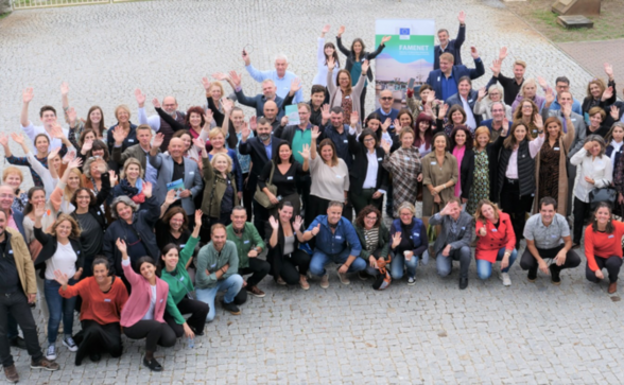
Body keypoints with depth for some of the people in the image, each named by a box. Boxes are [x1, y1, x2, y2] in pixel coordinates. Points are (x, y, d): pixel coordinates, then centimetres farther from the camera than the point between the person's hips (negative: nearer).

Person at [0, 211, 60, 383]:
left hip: (17, 292, 3)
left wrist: (31, 289, -1)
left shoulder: (16, 237, -5)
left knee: (29, 326, 13)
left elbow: (27, 263, 0)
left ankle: (37, 358, 32)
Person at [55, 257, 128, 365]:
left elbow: (124, 305, -2)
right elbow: (71, 292, -24)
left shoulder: (118, 283, -11)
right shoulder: (88, 282, -11)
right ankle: (93, 350, -3)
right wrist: (64, 285, -45)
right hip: (91, 319, -1)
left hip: (111, 321, 1)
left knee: (115, 350, -19)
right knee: (94, 331, -38)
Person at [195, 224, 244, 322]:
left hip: (222, 281, 3)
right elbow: (204, 280, -22)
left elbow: (234, 269, -15)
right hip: (205, 287, -3)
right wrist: (223, 270, -16)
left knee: (238, 279, -28)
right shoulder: (204, 253, -28)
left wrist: (214, 275, -22)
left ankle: (227, 302, 3)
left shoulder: (231, 246, -18)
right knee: (208, 316, -22)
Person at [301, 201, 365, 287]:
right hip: (322, 252, -1)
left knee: (361, 264, -21)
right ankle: (324, 275, 7)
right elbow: (304, 238, -34)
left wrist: (346, 265, -16)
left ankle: (342, 271, 13)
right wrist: (312, 233, -57)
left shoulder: (346, 224, -23)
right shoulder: (319, 220, -24)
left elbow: (356, 246, -18)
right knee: (314, 268, -33)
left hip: (341, 253, 1)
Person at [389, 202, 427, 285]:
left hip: (414, 251, 0)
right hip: (399, 252, 1)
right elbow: (390, 245, -22)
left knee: (411, 261, -35)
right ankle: (402, 264, 17)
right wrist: (393, 245, -48)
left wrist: (413, 252, -30)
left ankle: (412, 275, 3)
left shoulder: (419, 224, -19)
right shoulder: (395, 225, -18)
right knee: (396, 275, -20)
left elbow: (425, 245, -12)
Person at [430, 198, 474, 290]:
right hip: (444, 248, 0)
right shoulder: (445, 215, -13)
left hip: (458, 248, 0)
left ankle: (463, 277, -9)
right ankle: (448, 265, 17)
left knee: (465, 250, -36)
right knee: (442, 272, -24)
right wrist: (442, 213, -47)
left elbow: (467, 240, -16)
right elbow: (431, 222, -30)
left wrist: (451, 246, -29)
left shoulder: (467, 218, -15)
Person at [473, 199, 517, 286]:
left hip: (501, 249, 2)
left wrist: (506, 255, -32)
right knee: (484, 275, -26)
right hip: (485, 251, -1)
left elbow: (511, 237, -19)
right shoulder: (480, 220, -16)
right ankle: (486, 264, 13)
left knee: (514, 253, -33)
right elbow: (478, 229, -41)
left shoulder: (505, 217, -13)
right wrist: (481, 231, -67)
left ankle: (504, 273, -2)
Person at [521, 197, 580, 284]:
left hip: (556, 247, 1)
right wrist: (540, 260, -27)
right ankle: (533, 268, 12)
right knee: (524, 263, -30)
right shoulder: (531, 222, -29)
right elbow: (530, 244, -14)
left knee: (575, 260, -23)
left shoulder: (561, 220, -29)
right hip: (537, 248, -1)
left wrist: (564, 251, -41)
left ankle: (554, 269, 10)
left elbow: (568, 241, -17)